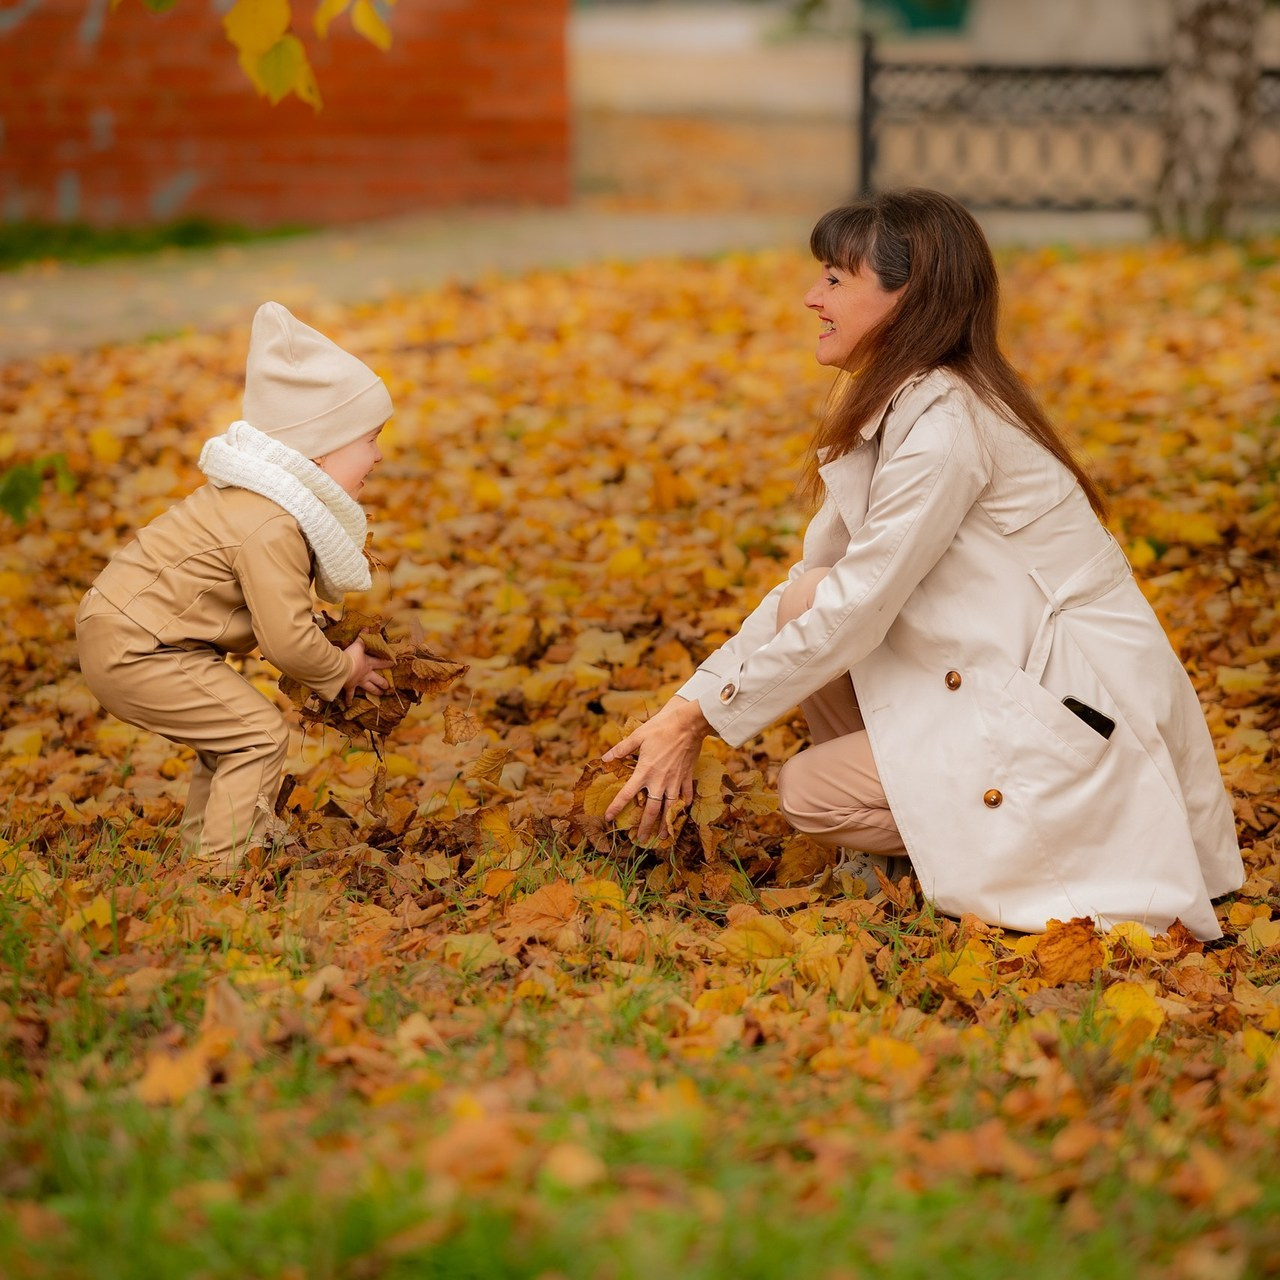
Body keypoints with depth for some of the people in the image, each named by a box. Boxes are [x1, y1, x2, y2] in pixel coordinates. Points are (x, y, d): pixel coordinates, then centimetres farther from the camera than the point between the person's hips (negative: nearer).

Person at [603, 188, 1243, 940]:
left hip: (1082, 720, -9)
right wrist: (686, 708, 0)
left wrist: (701, 720, -14)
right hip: (1012, 681, 9)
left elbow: (857, 610, -21)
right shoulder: (892, 409, 8)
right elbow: (814, 581, 9)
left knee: (811, 792, -11)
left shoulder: (946, 424, -21)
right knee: (808, 602, -4)